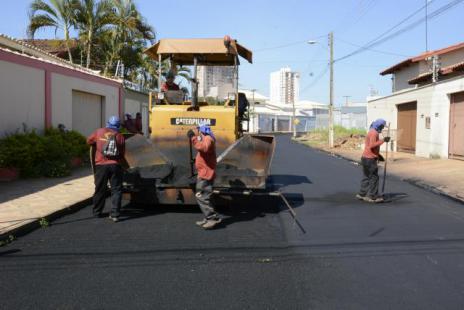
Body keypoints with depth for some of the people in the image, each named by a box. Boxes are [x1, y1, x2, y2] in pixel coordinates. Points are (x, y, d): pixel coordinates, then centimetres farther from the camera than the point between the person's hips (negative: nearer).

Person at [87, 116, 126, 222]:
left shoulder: (99, 132, 4)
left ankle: (97, 212, 26)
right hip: (115, 165, -1)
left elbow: (89, 141, 18)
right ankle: (115, 214, -2)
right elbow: (122, 153, 6)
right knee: (116, 190, 4)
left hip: (101, 165, 1)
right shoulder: (120, 136, 4)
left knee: (100, 189, 13)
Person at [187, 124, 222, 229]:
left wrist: (193, 137, -30)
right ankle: (208, 218, 19)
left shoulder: (208, 139, -12)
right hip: (204, 173, 11)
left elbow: (203, 148, -33)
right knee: (202, 196, 15)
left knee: (201, 197, -13)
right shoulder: (206, 140, 22)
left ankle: (213, 218, -11)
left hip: (205, 174, -11)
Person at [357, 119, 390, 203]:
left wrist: (378, 155, 21)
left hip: (366, 158, 10)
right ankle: (373, 197, 0)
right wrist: (383, 140, -25)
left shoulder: (371, 132, 17)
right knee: (374, 177, -4)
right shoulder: (374, 133, -15)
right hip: (370, 159, -10)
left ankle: (362, 194, 18)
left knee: (367, 177, 14)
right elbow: (372, 145, -28)